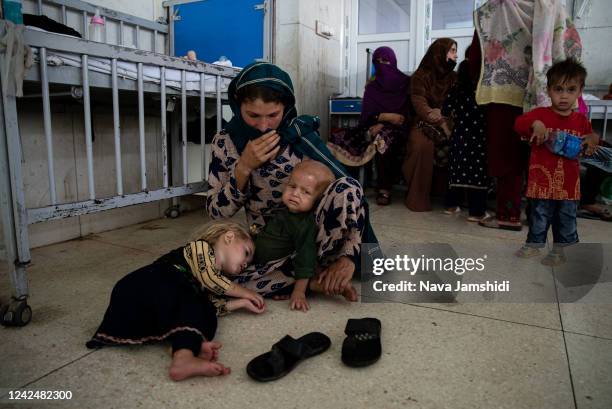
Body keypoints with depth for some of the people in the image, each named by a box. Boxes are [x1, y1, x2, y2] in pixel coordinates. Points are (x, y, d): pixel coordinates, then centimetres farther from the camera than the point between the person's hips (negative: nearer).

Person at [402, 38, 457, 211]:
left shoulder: (454, 78, 18)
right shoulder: (420, 77, 3)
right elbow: (420, 105, -10)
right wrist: (441, 122, -23)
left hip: (448, 123, 4)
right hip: (424, 123, -4)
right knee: (422, 145, -36)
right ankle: (418, 197, -24)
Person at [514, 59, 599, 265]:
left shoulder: (581, 120, 5)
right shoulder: (540, 114, -5)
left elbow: (589, 139, 17)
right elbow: (519, 123, -17)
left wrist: (592, 141, -5)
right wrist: (535, 124, -34)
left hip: (569, 182, 3)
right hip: (542, 179, -3)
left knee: (566, 218, 12)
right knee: (539, 216, 10)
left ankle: (559, 249, 27)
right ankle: (534, 244, 27)